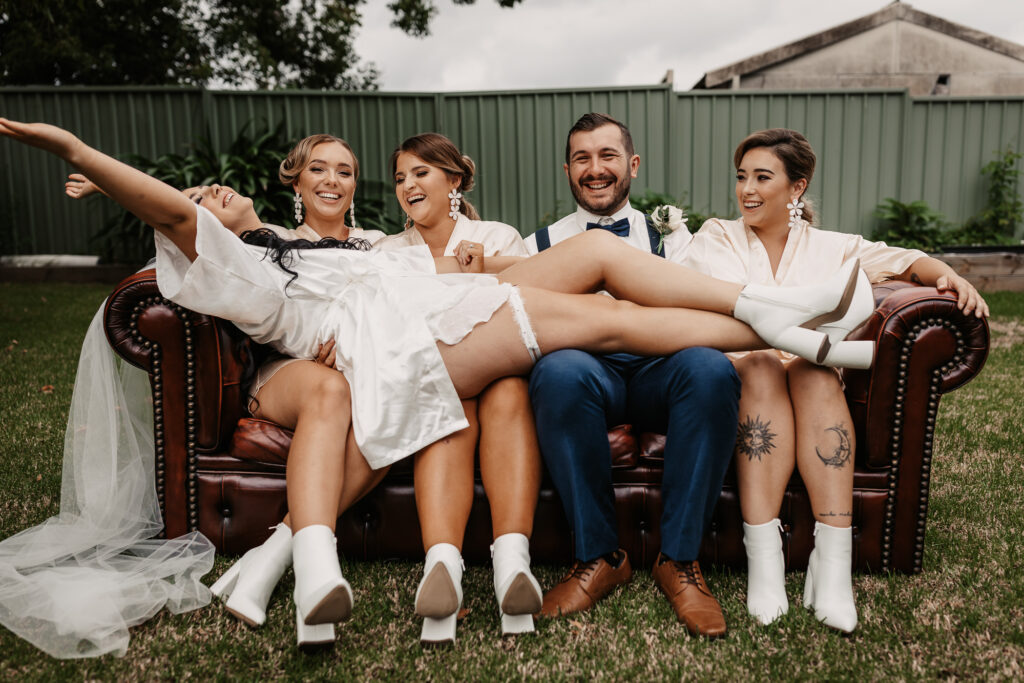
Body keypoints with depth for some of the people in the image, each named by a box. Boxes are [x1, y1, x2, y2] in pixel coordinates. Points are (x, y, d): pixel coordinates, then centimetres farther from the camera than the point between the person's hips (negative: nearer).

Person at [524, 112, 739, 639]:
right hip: (586, 368, 0)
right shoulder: (542, 244, 24)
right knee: (559, 370, -36)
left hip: (658, 369, 1)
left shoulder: (669, 235, 24)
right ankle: (598, 556, -19)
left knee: (709, 367, -34)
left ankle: (679, 560, -21)